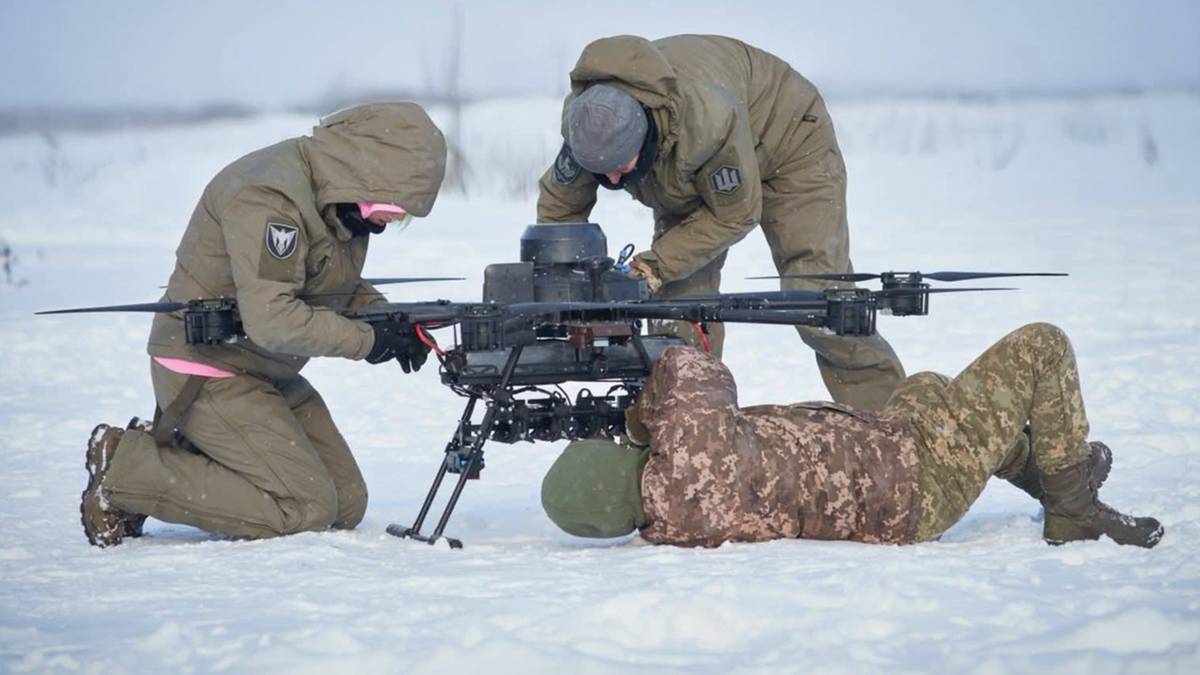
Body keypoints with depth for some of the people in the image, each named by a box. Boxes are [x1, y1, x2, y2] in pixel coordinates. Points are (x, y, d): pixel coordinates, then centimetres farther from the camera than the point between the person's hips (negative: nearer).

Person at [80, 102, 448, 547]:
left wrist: (386, 318, -3)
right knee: (305, 508, -16)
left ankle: (172, 451, 12)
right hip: (207, 371, -10)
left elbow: (339, 284, 18)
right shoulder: (269, 197, -27)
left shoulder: (339, 198, 3)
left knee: (347, 506, 6)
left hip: (271, 375, 10)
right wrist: (367, 340, -23)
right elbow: (271, 320, -33)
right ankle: (124, 469, -7)